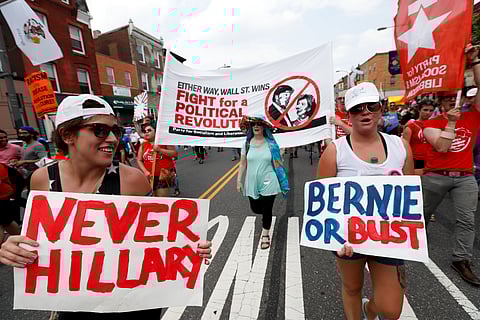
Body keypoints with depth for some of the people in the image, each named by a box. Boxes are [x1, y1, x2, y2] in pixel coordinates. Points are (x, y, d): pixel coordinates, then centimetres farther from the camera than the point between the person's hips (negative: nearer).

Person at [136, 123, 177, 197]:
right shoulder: (143, 145, 9)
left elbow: (175, 153, -8)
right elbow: (139, 160, 9)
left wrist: (160, 150, -16)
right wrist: (145, 171, -7)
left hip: (163, 175, -4)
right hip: (149, 177, 4)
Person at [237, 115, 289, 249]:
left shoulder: (271, 143, -5)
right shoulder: (247, 143, 0)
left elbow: (277, 163, 1)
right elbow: (243, 164, 5)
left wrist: (282, 181, 2)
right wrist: (239, 181, 4)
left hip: (268, 183, -2)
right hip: (252, 184, 3)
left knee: (267, 209, 3)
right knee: (255, 208, 13)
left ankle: (265, 235, 27)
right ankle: (266, 217, 50)